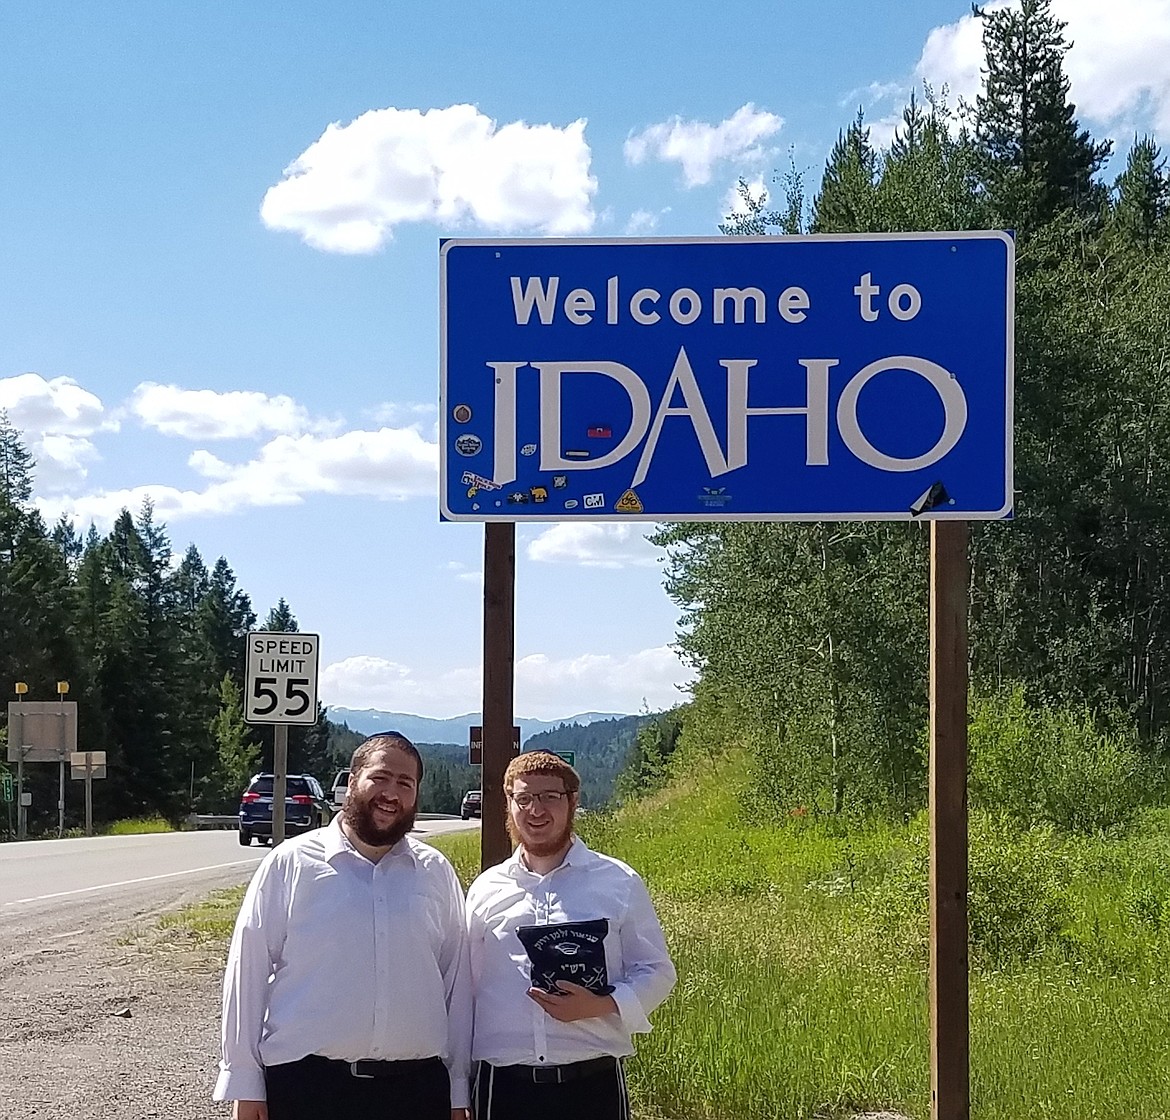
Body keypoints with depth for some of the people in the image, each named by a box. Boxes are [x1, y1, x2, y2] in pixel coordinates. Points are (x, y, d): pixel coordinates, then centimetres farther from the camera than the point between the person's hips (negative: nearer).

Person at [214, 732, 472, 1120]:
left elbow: (457, 981, 10)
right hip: (304, 1084, -2)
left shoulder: (437, 873, 9)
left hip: (415, 1087, 2)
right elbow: (247, 972, 0)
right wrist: (244, 1085, -2)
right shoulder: (290, 863, 0)